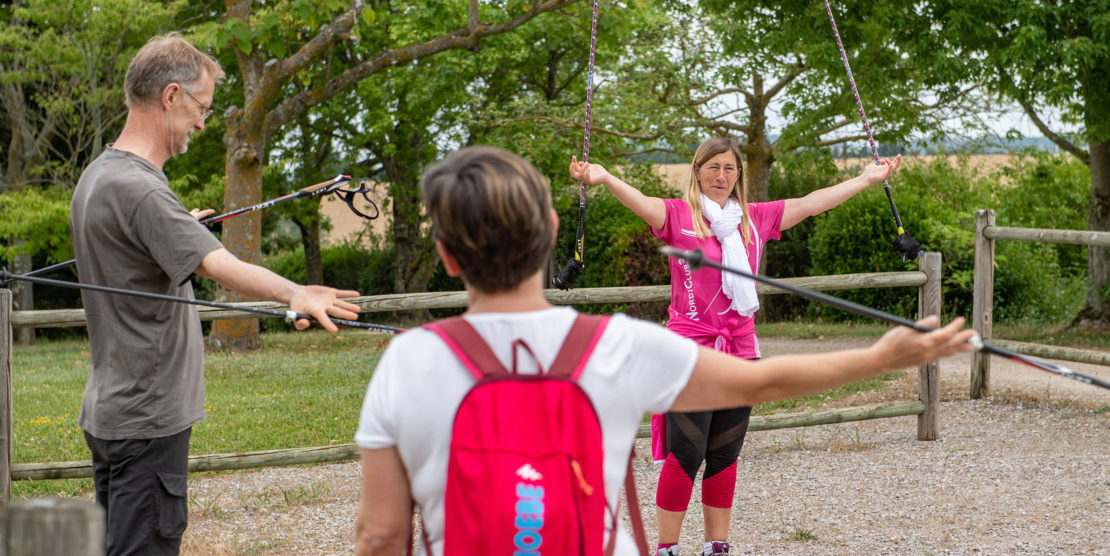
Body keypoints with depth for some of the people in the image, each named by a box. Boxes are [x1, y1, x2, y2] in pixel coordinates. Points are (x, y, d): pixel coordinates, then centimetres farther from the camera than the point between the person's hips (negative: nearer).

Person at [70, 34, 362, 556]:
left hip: (108, 410, 11)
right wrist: (295, 293, -51)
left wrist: (181, 225, 51)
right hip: (147, 417, -11)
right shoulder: (139, 189, -21)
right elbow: (221, 265, -36)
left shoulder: (96, 175, 12)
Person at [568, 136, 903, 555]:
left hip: (740, 352, 5)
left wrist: (868, 179, 18)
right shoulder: (678, 215, -2)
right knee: (684, 454, -8)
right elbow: (642, 203, -20)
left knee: (725, 455, 10)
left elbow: (809, 204, 16)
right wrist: (604, 178, -39)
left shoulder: (756, 218, 13)